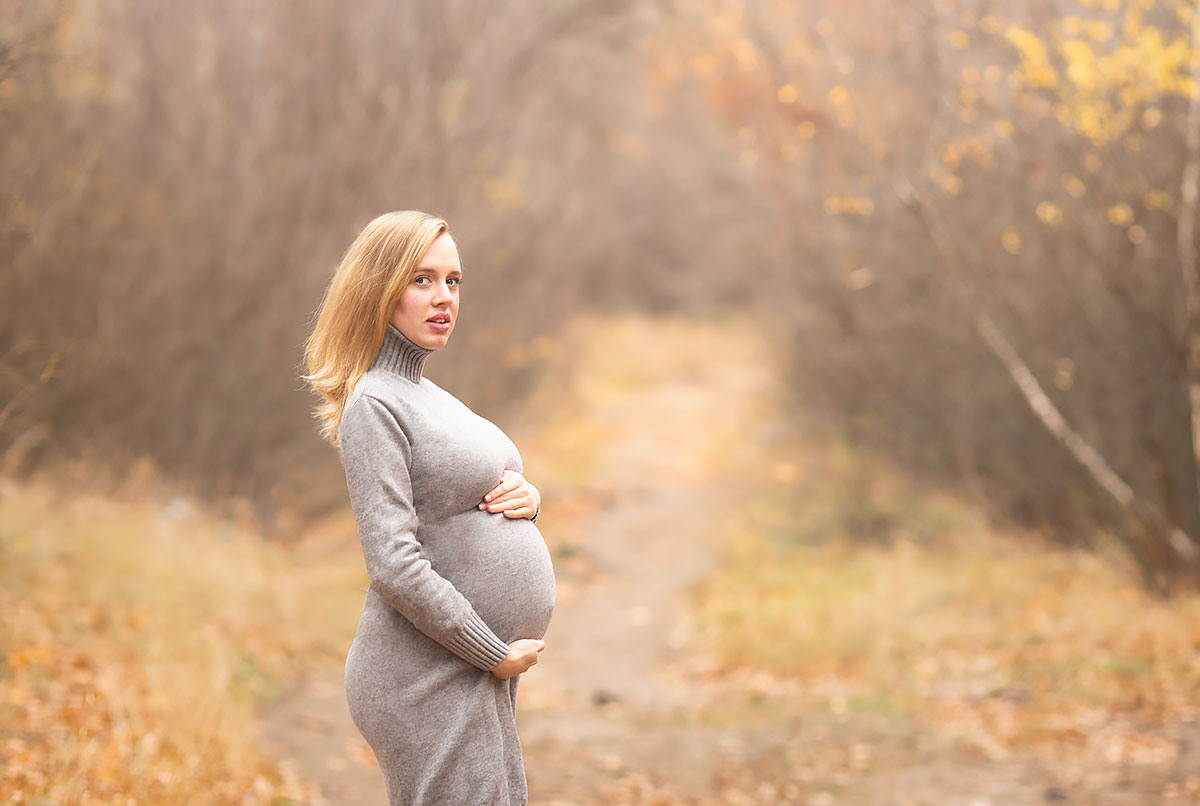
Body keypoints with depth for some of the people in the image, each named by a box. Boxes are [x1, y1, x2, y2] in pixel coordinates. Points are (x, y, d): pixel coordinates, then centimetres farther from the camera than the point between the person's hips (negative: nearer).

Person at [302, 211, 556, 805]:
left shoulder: (430, 395, 16)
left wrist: (525, 498, 1)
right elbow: (394, 566, -21)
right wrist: (498, 654, -17)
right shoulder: (373, 405, -13)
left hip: (481, 675, 9)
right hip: (428, 680, -9)